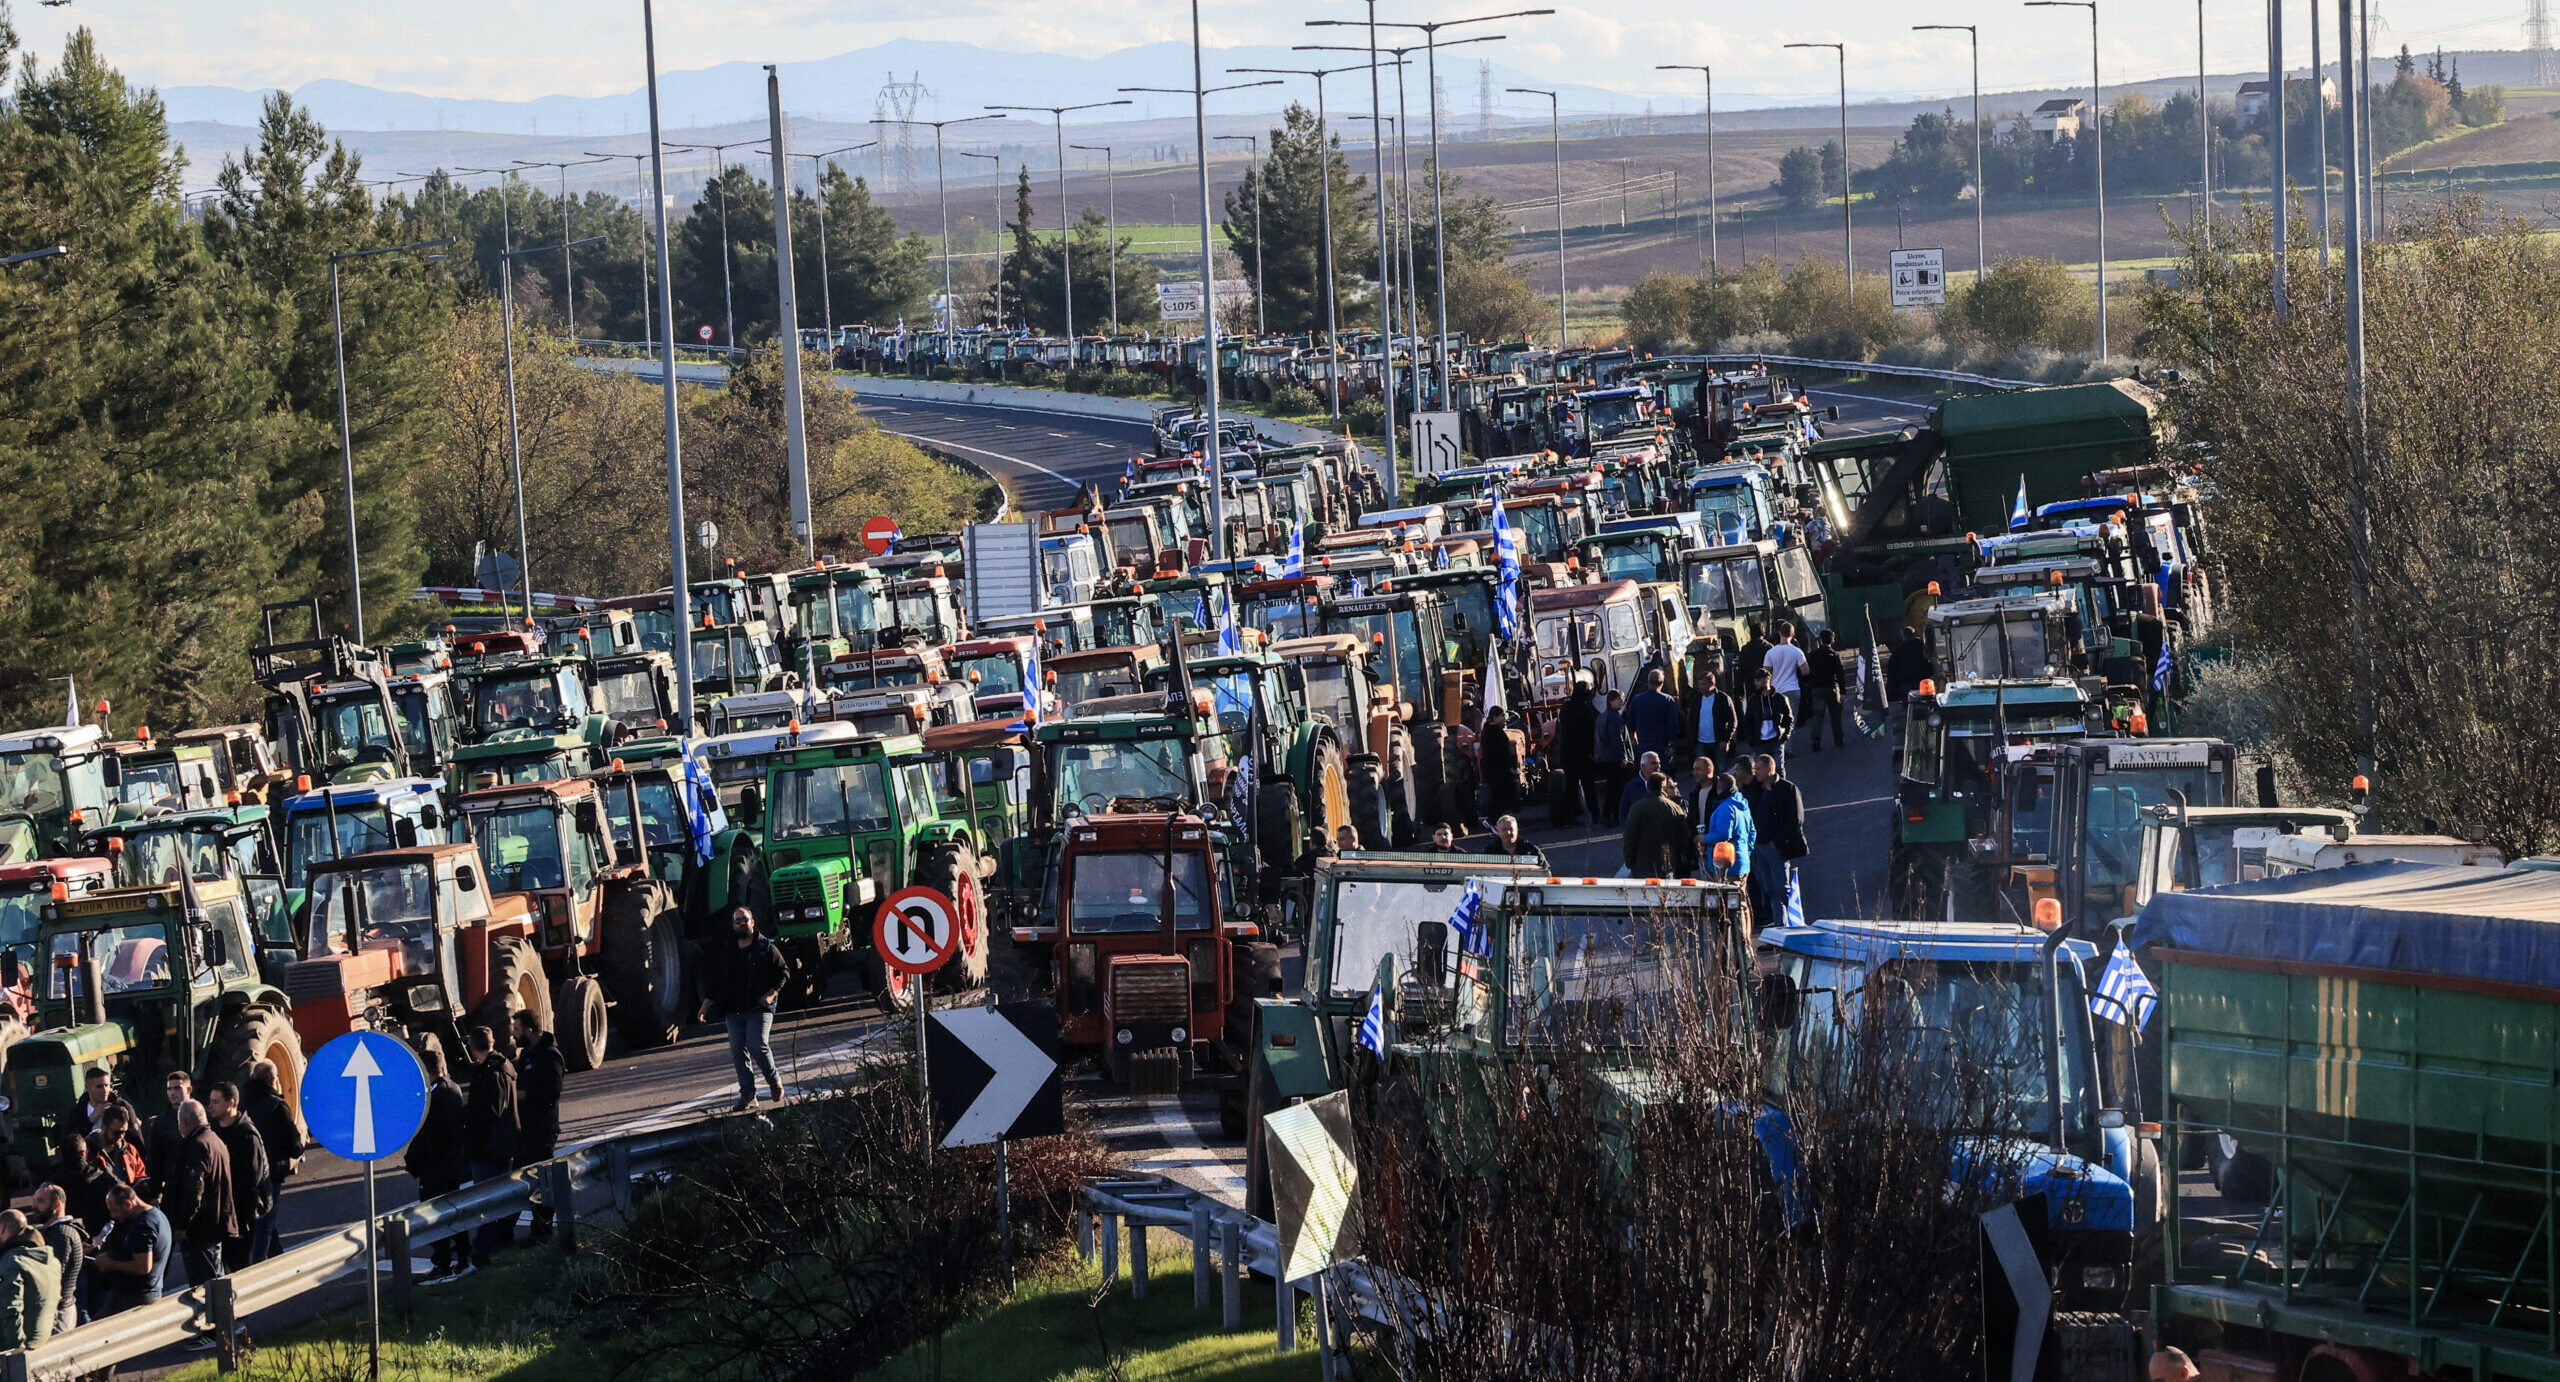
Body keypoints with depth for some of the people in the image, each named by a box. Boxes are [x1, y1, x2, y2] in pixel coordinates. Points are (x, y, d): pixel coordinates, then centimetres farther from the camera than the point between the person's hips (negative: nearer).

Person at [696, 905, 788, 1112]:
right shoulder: (726, 952, 15)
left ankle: (774, 1080, 5)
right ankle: (747, 1093, 4)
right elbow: (715, 981, 19)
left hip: (759, 1008, -5)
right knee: (738, 1051, -1)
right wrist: (706, 1005, 10)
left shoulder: (766, 947, 3)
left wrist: (772, 993, -9)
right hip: (734, 1010, 5)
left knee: (757, 1046, -18)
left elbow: (783, 971, 4)